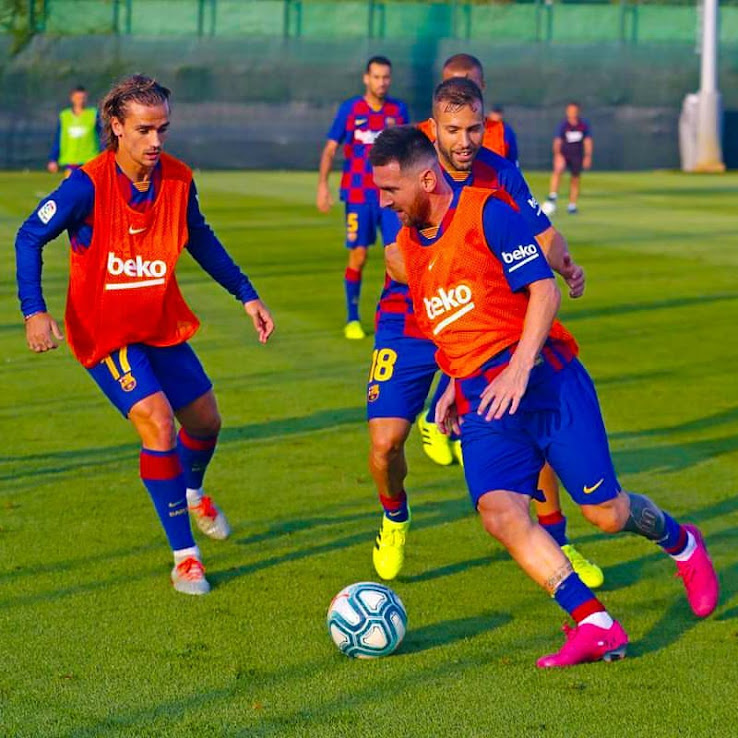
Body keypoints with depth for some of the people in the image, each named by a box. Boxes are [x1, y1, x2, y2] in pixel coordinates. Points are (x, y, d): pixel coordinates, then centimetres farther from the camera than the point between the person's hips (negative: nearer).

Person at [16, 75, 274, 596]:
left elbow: (200, 240, 11)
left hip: (162, 325, 6)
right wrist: (34, 311, -25)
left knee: (205, 421, 15)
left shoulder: (179, 180, -7)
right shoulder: (89, 185, -22)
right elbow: (30, 237, -15)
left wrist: (247, 295, 11)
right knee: (158, 424, -20)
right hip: (105, 332, -6)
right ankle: (184, 555, -7)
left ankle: (192, 491, 52)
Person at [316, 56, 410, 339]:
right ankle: (352, 319, 13)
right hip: (358, 195, -2)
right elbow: (330, 148, 1)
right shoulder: (349, 109, -1)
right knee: (358, 257, 1)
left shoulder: (398, 110, 6)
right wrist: (322, 184, -10)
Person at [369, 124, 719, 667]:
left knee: (607, 512, -4)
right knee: (498, 509, -21)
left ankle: (681, 544, 31)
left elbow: (544, 289, -12)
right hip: (482, 400, 6)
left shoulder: (486, 213, -7)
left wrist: (518, 368, -21)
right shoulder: (408, 244, 14)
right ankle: (596, 626, -22)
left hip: (543, 378, -5)